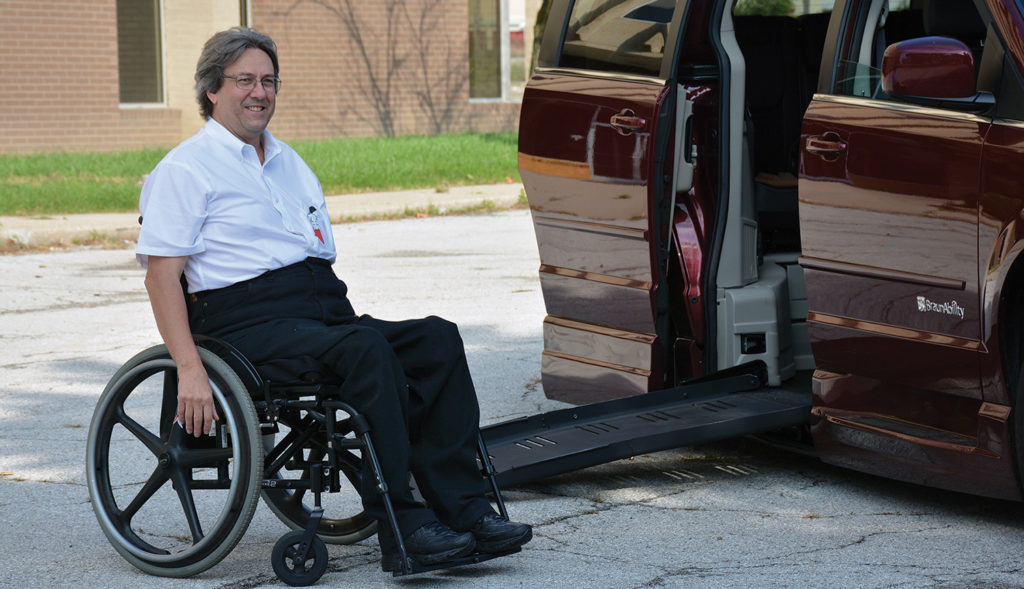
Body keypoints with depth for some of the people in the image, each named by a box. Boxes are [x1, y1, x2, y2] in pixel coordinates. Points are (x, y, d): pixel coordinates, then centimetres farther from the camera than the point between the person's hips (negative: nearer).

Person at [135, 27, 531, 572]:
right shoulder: (184, 170, 3)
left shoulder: (290, 163, 27)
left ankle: (463, 508, -23)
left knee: (438, 338, -18)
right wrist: (189, 369, -19)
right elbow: (161, 272, -7)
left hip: (326, 312, 7)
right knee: (367, 350, -34)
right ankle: (400, 528, -33)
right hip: (252, 323, -7)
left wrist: (349, 319, 14)